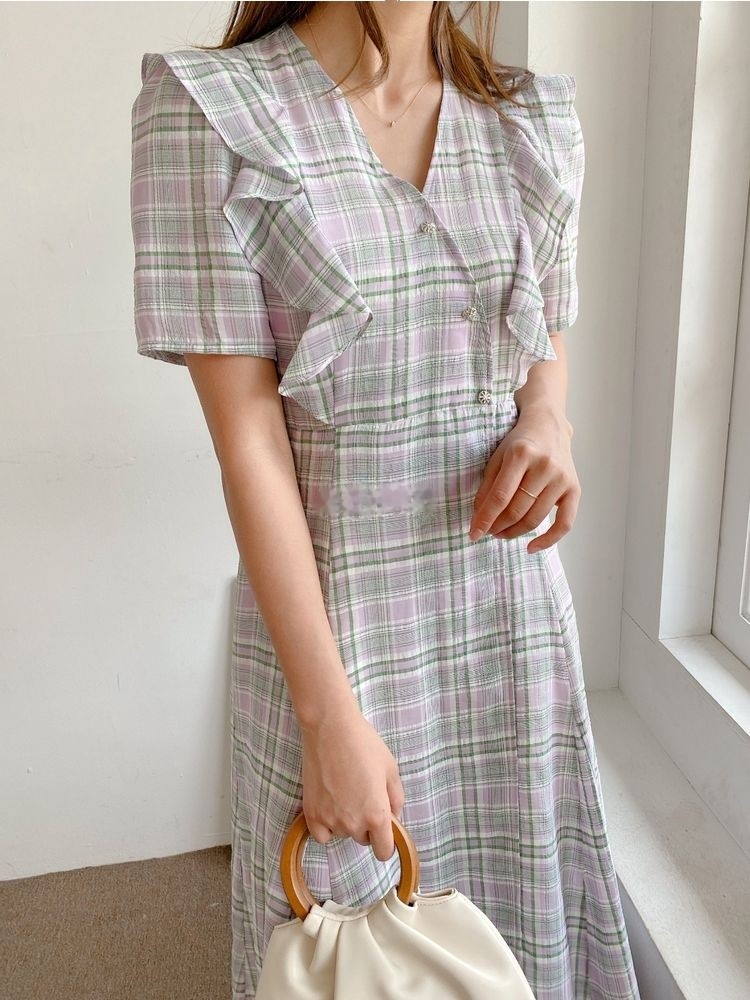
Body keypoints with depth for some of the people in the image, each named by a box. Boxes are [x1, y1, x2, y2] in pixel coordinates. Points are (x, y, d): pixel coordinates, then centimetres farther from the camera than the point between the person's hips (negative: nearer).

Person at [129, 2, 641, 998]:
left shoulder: (537, 120, 4)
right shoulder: (206, 110, -9)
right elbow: (247, 442, -14)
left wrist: (548, 430, -11)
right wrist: (331, 718, -15)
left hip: (513, 610, 4)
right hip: (329, 620, -3)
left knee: (521, 907, 20)